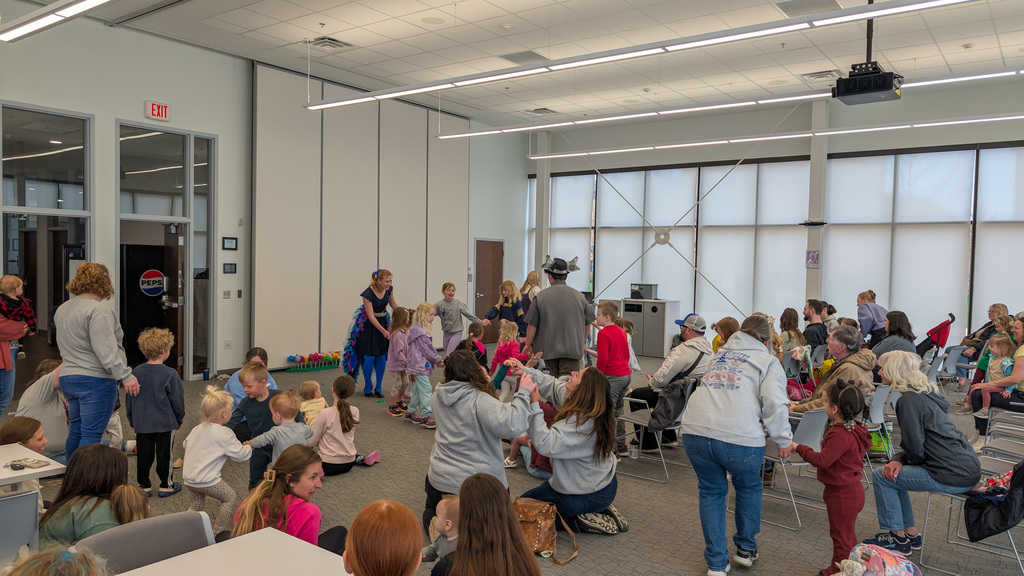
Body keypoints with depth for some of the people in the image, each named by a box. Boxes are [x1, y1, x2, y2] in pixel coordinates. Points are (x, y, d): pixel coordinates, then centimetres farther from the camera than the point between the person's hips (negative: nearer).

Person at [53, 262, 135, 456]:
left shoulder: (62, 309, 15)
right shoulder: (98, 310, -15)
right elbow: (106, 351, -22)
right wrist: (126, 376, -21)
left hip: (67, 377, 9)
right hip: (95, 380, -9)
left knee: (76, 431, 17)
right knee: (91, 435, -6)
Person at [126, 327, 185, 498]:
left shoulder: (136, 373, -1)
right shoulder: (170, 374, -14)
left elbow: (129, 399, 8)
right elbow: (177, 400, -7)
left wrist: (132, 420, 20)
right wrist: (179, 419, 8)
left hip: (142, 424, 4)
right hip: (165, 423, -3)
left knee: (144, 455, 12)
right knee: (164, 455, 7)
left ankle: (144, 485, 19)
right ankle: (166, 486, 17)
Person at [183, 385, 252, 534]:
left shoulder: (197, 429, 7)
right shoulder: (224, 434, -15)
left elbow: (186, 444, 21)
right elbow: (240, 455, -11)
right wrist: (249, 447, 10)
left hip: (188, 478, 7)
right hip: (207, 481, -7)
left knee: (196, 507, 22)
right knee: (230, 498, 9)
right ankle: (217, 531, 10)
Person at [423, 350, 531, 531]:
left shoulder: (438, 397, -2)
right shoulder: (479, 401, -22)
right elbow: (513, 426, -34)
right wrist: (524, 392, -24)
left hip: (439, 479, 5)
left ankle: (431, 515, 5)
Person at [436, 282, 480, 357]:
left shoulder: (459, 303, -9)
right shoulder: (439, 304, -4)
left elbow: (469, 315, -4)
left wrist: (480, 322, -8)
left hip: (457, 333, -4)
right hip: (446, 333, 4)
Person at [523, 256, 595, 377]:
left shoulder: (540, 296, -7)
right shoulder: (578, 296, 1)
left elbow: (532, 325, -3)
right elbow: (588, 322, 11)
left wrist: (528, 344, 11)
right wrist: (582, 341, 27)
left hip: (549, 349, 0)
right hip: (573, 348, 0)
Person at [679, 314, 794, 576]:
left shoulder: (719, 355, 26)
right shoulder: (768, 361, 10)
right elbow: (774, 403, -3)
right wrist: (784, 440, 8)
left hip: (694, 431, 3)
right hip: (739, 437, -3)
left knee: (711, 491, 22)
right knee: (749, 487, 26)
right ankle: (746, 549, 40)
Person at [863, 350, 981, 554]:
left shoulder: (909, 401, -18)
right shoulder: (926, 391, 12)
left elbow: (915, 447, -19)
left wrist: (900, 460, 3)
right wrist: (898, 459, 1)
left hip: (953, 477, -10)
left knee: (881, 476, -2)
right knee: (895, 472, 20)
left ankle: (898, 537, 12)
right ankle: (910, 533, 26)